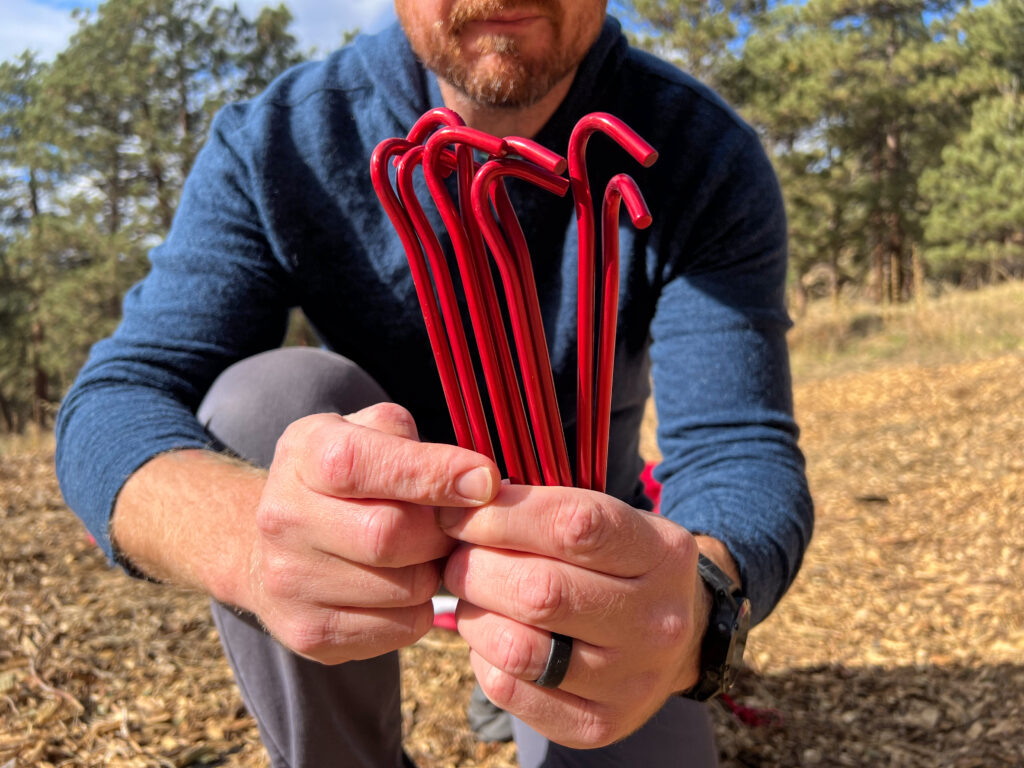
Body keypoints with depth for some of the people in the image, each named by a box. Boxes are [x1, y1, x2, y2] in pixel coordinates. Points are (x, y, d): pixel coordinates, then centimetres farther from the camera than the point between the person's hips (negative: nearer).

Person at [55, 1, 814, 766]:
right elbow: (113, 405, -28)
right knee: (270, 393, -30)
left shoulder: (709, 158, -21)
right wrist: (251, 534, -52)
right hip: (356, 517, -1)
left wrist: (690, 606, -54)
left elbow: (745, 451, -29)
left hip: (590, 519, 2)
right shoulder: (274, 143, -21)